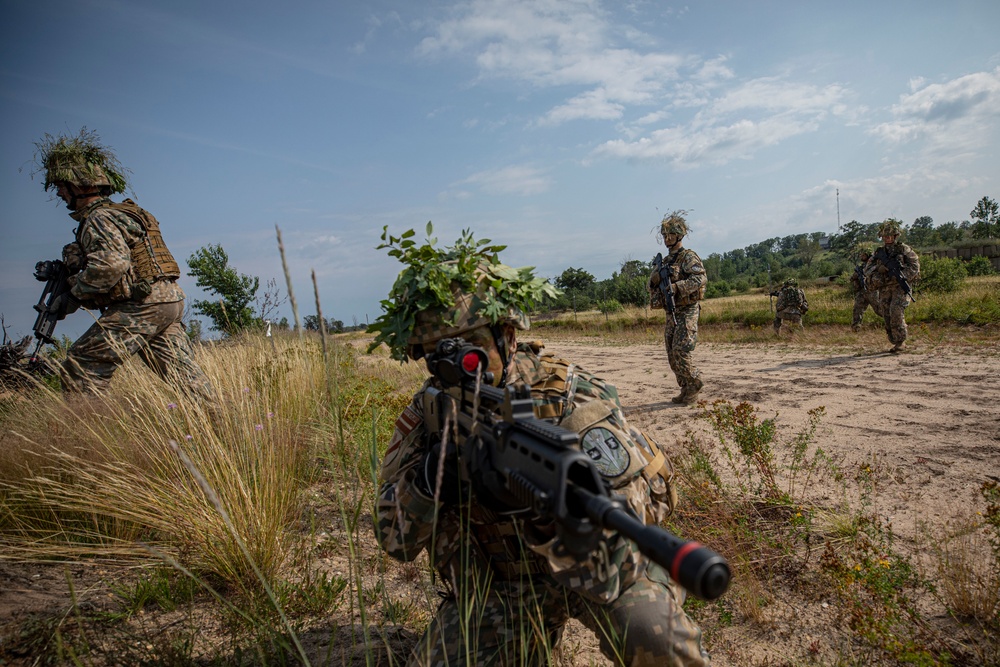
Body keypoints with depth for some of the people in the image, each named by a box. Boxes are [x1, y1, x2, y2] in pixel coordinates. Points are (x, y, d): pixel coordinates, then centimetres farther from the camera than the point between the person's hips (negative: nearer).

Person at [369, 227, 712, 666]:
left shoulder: (567, 394, -20)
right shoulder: (426, 415, -11)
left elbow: (655, 493, -25)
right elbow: (396, 541, -11)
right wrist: (426, 479, -32)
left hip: (596, 560, -3)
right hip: (497, 587, 4)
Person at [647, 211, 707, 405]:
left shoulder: (689, 257, -7)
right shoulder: (666, 261, 17)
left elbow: (701, 278, -22)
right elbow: (650, 286, 17)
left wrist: (677, 286, -30)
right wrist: (654, 278, -6)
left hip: (687, 311, -8)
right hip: (671, 312, 8)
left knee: (681, 351, -14)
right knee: (672, 355, 7)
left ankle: (695, 385, 4)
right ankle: (686, 389, 16)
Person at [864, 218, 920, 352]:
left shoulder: (904, 250, 0)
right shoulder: (879, 253, 11)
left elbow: (915, 266, -5)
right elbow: (867, 268, 5)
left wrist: (901, 276, -19)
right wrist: (879, 268, -15)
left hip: (901, 288, -4)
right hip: (885, 290, 4)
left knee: (896, 312, -20)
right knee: (887, 317, 2)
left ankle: (901, 341, -9)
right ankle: (895, 342, 15)